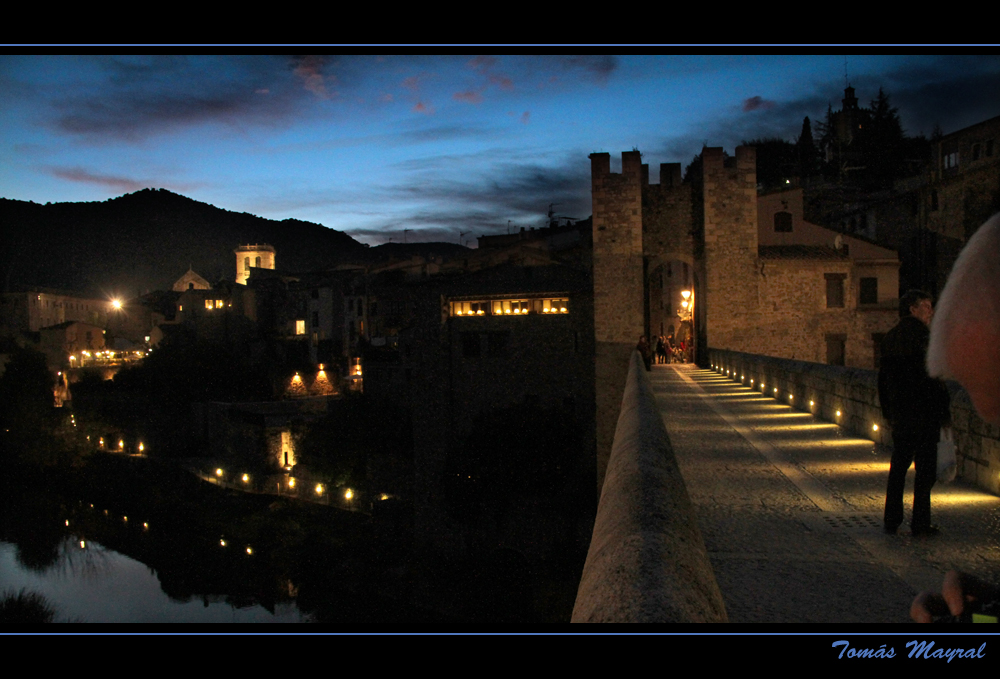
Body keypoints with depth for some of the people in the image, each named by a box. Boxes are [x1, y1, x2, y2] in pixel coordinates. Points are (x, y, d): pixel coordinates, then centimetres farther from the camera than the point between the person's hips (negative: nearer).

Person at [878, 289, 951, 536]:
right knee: (925, 468, 1)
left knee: (898, 466, 14)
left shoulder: (890, 337, 9)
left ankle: (892, 519, 17)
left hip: (899, 413, 7)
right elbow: (934, 379, -15)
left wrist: (887, 410, 19)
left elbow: (883, 377, 12)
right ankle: (920, 522, 4)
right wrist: (944, 412, -9)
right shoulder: (923, 336, -13)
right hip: (923, 412, -7)